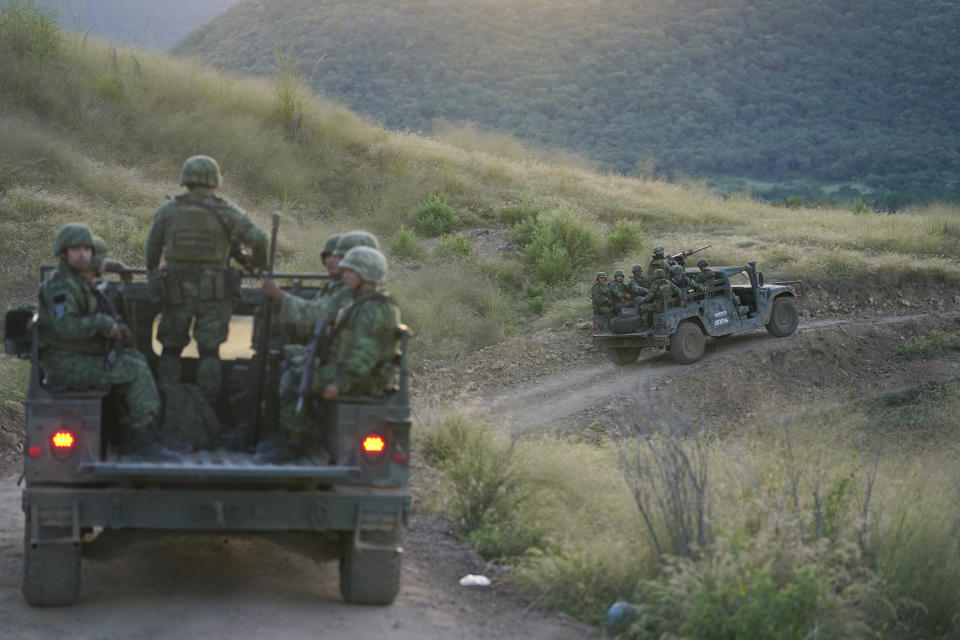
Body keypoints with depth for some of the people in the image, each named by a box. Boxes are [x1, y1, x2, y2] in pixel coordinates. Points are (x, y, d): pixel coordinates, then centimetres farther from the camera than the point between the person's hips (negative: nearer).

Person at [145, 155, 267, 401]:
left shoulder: (167, 211, 2)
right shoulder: (225, 212, -4)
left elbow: (153, 245, 13)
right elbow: (258, 239, -8)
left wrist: (152, 271, 33)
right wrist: (258, 261, 13)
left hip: (176, 291, 1)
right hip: (214, 292, -1)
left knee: (170, 351, 14)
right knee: (209, 352, 6)